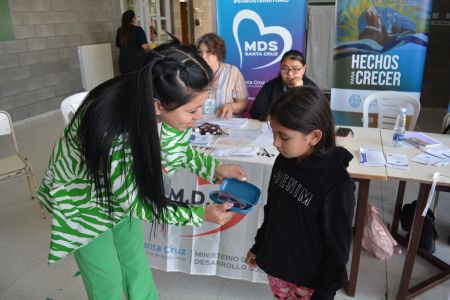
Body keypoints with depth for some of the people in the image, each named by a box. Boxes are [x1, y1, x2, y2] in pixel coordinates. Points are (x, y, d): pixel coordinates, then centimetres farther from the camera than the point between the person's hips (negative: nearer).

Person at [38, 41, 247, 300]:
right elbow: (133, 202, -27)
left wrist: (215, 169, -16)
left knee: (138, 269, 16)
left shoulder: (167, 111, -24)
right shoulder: (113, 134, -42)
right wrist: (199, 214, -27)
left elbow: (178, 147, -2)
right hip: (82, 200, -5)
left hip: (123, 191, 5)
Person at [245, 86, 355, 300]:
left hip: (309, 279, -5)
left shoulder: (337, 185, -26)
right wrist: (258, 246, 15)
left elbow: (337, 246, -17)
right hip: (275, 265, 5)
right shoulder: (284, 161, -8)